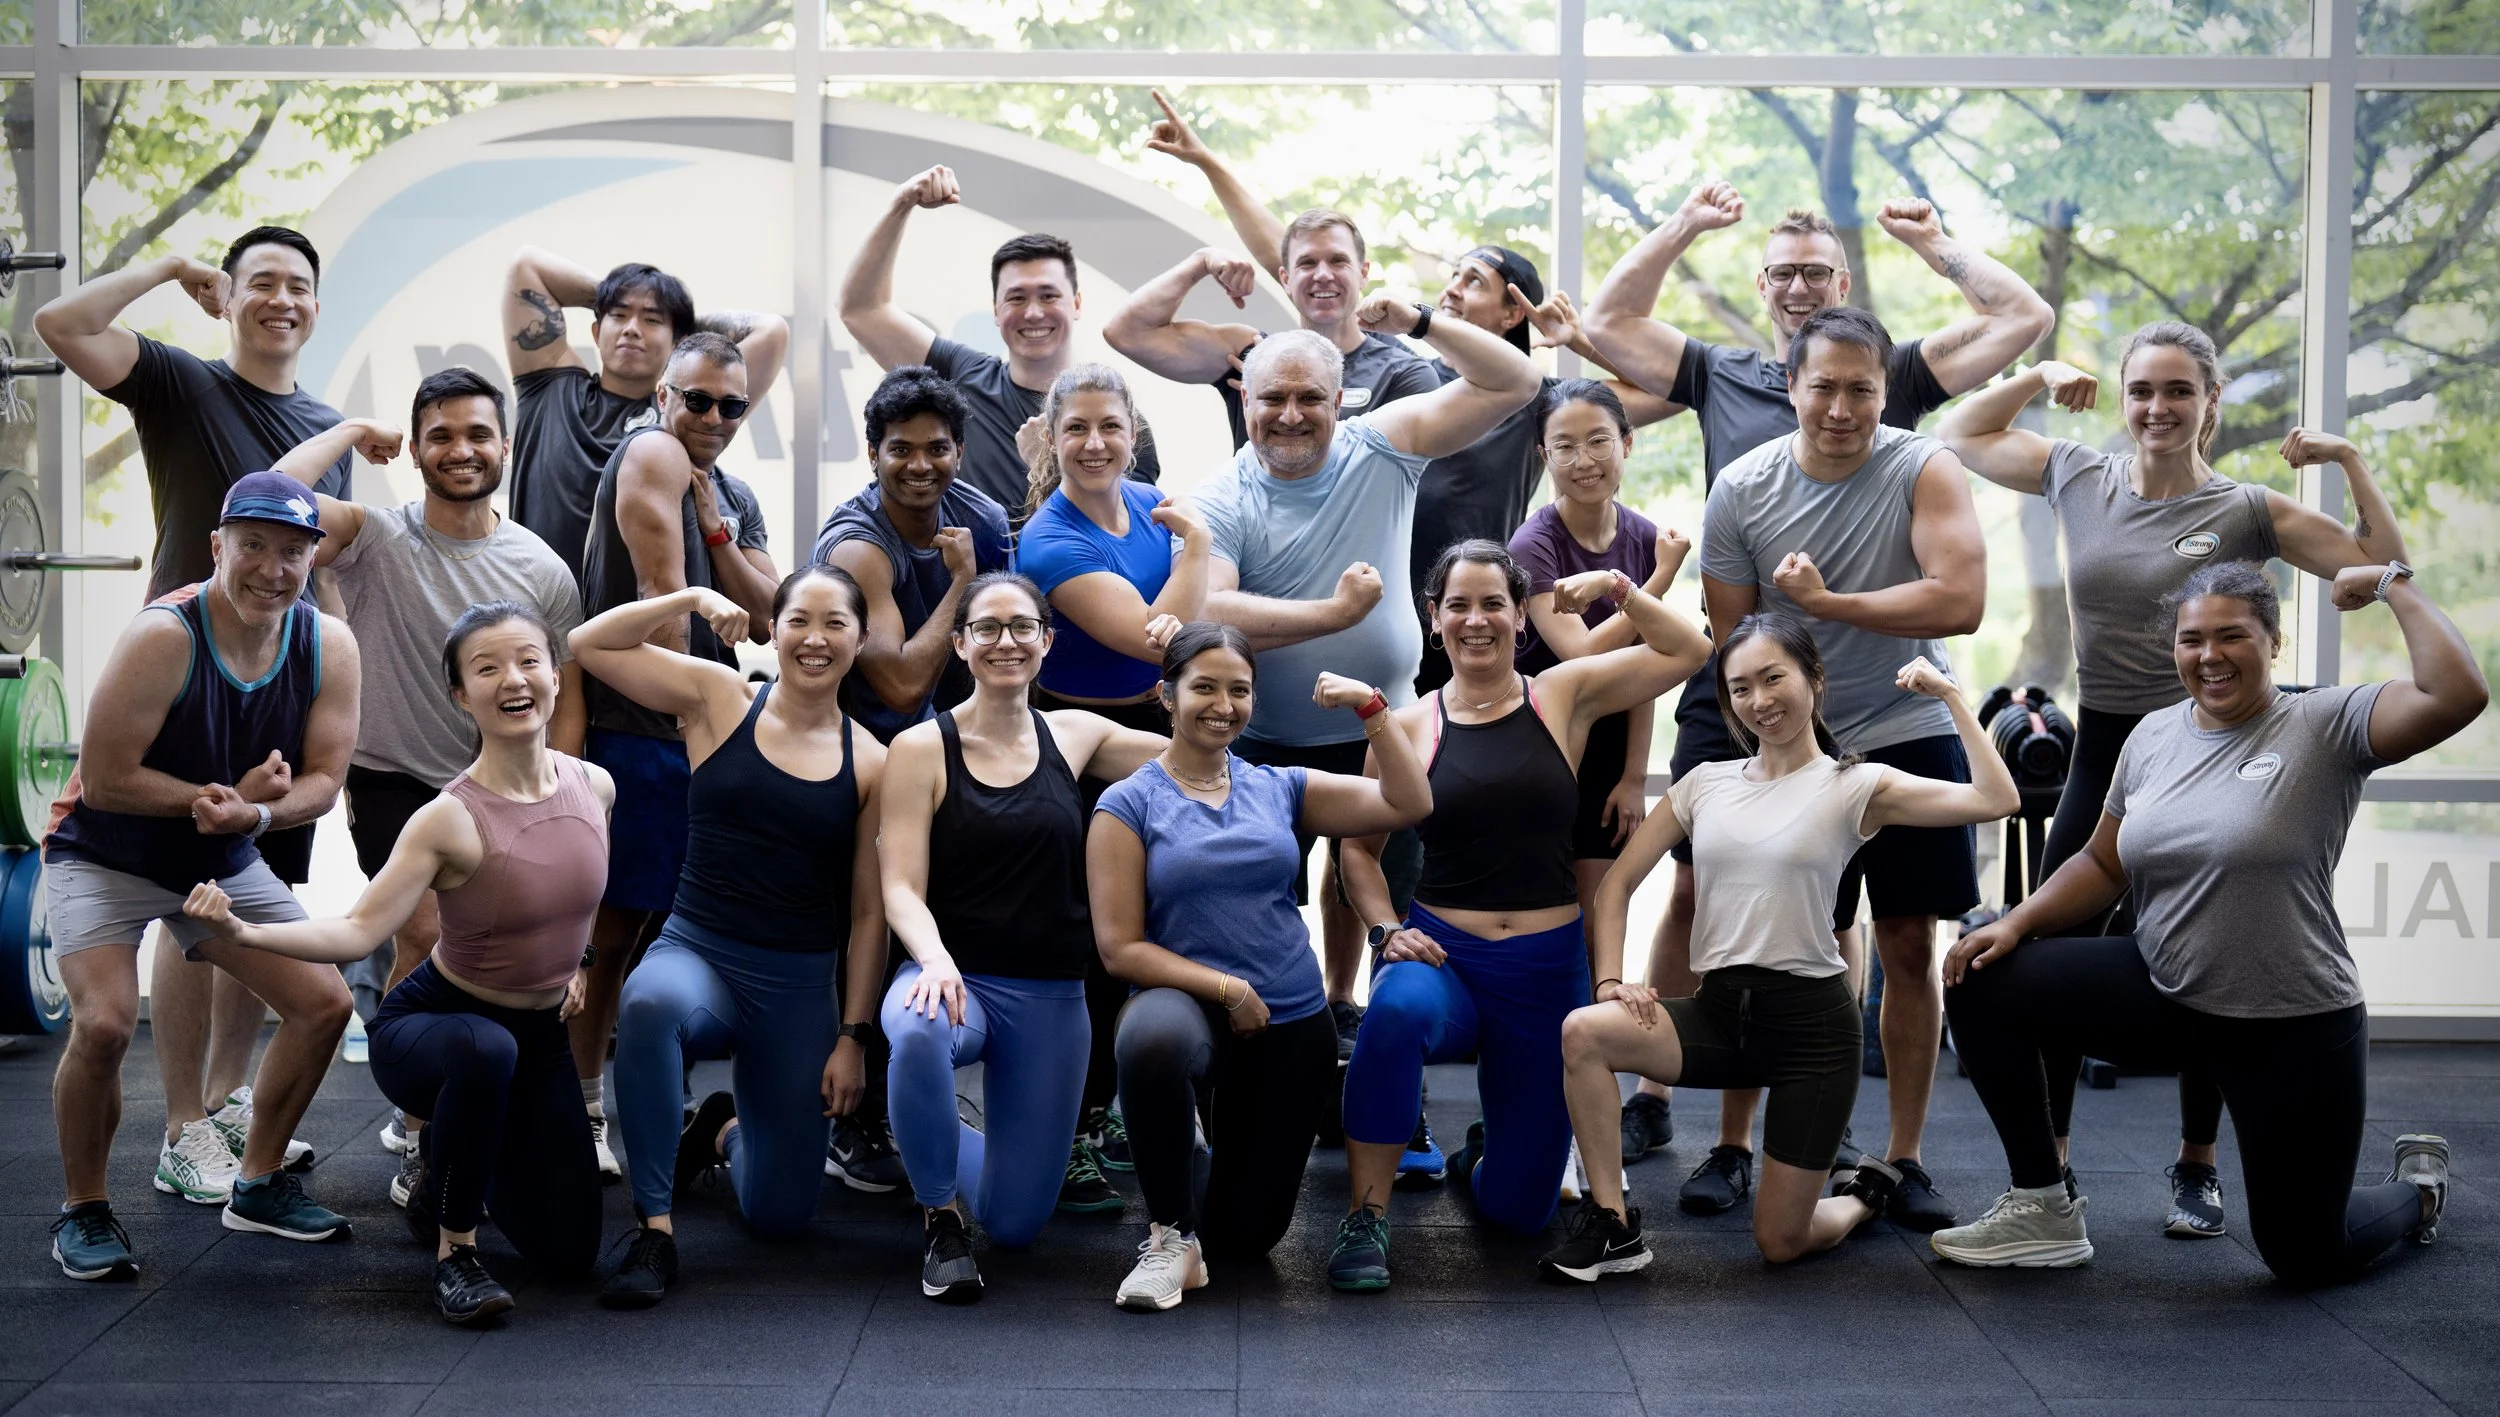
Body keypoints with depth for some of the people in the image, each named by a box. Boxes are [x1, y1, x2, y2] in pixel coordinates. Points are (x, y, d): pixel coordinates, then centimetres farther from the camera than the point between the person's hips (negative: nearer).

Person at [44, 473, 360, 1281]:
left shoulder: (329, 646, -12)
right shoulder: (163, 638, -29)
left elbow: (322, 781, -9)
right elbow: (102, 780, -27)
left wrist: (253, 814, -30)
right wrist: (226, 795, -25)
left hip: (225, 865, 6)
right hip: (105, 858, -6)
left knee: (325, 1002, 2)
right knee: (104, 1024, -24)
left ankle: (259, 1184, 22)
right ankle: (83, 1213, -1)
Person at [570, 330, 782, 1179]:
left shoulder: (738, 498, 16)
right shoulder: (653, 452, -9)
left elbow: (764, 615, 6)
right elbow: (662, 592, -15)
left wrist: (717, 532, -8)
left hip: (706, 729, 8)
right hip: (636, 728, -8)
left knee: (665, 922, 15)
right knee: (614, 924, -5)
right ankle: (580, 1109, 2)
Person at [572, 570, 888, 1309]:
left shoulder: (870, 764, 1)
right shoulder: (719, 700, 1)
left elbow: (869, 912, 2)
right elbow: (588, 644, -3)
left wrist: (853, 1037, -1)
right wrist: (693, 601, -10)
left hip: (800, 986, 2)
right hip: (697, 952, -1)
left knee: (780, 1215, 6)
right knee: (650, 1002, -41)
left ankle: (726, 1129, 44)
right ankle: (654, 1228, -26)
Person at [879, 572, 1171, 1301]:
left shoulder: (1075, 735, 6)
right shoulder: (921, 748, -4)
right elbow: (902, 888, -10)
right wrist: (936, 961, -28)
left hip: (1051, 995, 3)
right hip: (953, 975, -3)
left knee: (1016, 1220, 3)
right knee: (920, 1034, -42)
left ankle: (952, 1146, 39)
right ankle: (941, 1220, -15)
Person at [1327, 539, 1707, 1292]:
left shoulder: (1563, 696, 3)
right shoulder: (1408, 727, 3)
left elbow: (1688, 652, -1)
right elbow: (1360, 847, 10)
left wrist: (1617, 587, -10)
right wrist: (1386, 930, -5)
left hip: (1547, 969, 1)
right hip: (1443, 957, -1)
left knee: (1519, 1206, 4)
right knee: (1397, 1011, -41)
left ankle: (1484, 1151, 43)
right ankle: (1365, 1217, -23)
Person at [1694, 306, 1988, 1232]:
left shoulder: (1924, 471, -9)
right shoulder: (1741, 490, -3)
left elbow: (1960, 602, -22)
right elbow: (1730, 639, 4)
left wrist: (1824, 602, -21)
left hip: (1912, 738, -1)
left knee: (1910, 949, 4)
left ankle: (1904, 1159, 14)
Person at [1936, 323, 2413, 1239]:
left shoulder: (2246, 513, -4)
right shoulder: (2079, 479, 5)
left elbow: (2381, 567, -9)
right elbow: (1960, 438, 16)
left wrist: (2350, 461, -13)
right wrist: (2041, 377, 6)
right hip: (2103, 752, 3)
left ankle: (2197, 1169, 23)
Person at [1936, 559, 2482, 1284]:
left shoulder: (2326, 727, -13)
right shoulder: (2153, 736, 4)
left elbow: (2458, 694, -28)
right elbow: (2103, 864, 12)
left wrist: (2394, 584, -21)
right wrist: (2016, 923, -2)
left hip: (2293, 1031, -5)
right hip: (2160, 994, 5)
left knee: (2306, 1259, 3)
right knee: (1981, 982, -10)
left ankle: (2417, 1187, 41)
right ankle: (2044, 1209, 4)